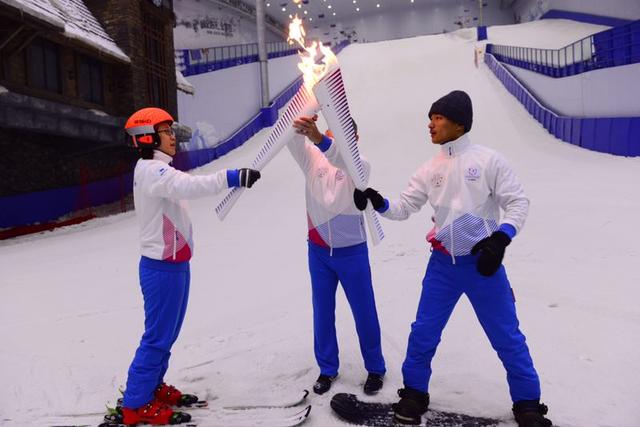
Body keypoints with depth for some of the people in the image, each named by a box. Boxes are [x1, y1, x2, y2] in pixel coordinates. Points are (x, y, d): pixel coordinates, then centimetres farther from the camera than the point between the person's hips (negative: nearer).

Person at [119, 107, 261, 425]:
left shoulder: (156, 170, 16)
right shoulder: (152, 170, -18)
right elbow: (189, 186, -37)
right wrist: (231, 177, -46)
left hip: (172, 264, 10)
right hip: (163, 268, -10)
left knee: (167, 333, 18)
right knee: (158, 336, -1)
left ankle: (153, 386, 32)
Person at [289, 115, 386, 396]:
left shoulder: (360, 166, -9)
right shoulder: (312, 159, 1)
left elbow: (344, 160, -32)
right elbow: (291, 139, -18)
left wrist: (318, 138, -50)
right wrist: (298, 127, -42)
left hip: (352, 252, -3)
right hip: (318, 251, 3)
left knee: (364, 312, 8)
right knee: (322, 312, 12)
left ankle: (375, 368, 27)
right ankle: (327, 369, 29)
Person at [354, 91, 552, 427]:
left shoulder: (488, 160, -6)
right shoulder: (430, 170, 5)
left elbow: (518, 202, -5)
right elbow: (403, 208, 4)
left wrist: (500, 238, -19)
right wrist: (378, 203, -15)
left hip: (483, 262, -3)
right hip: (443, 264, 3)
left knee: (507, 337, 7)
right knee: (423, 332, 7)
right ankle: (414, 393, 28)